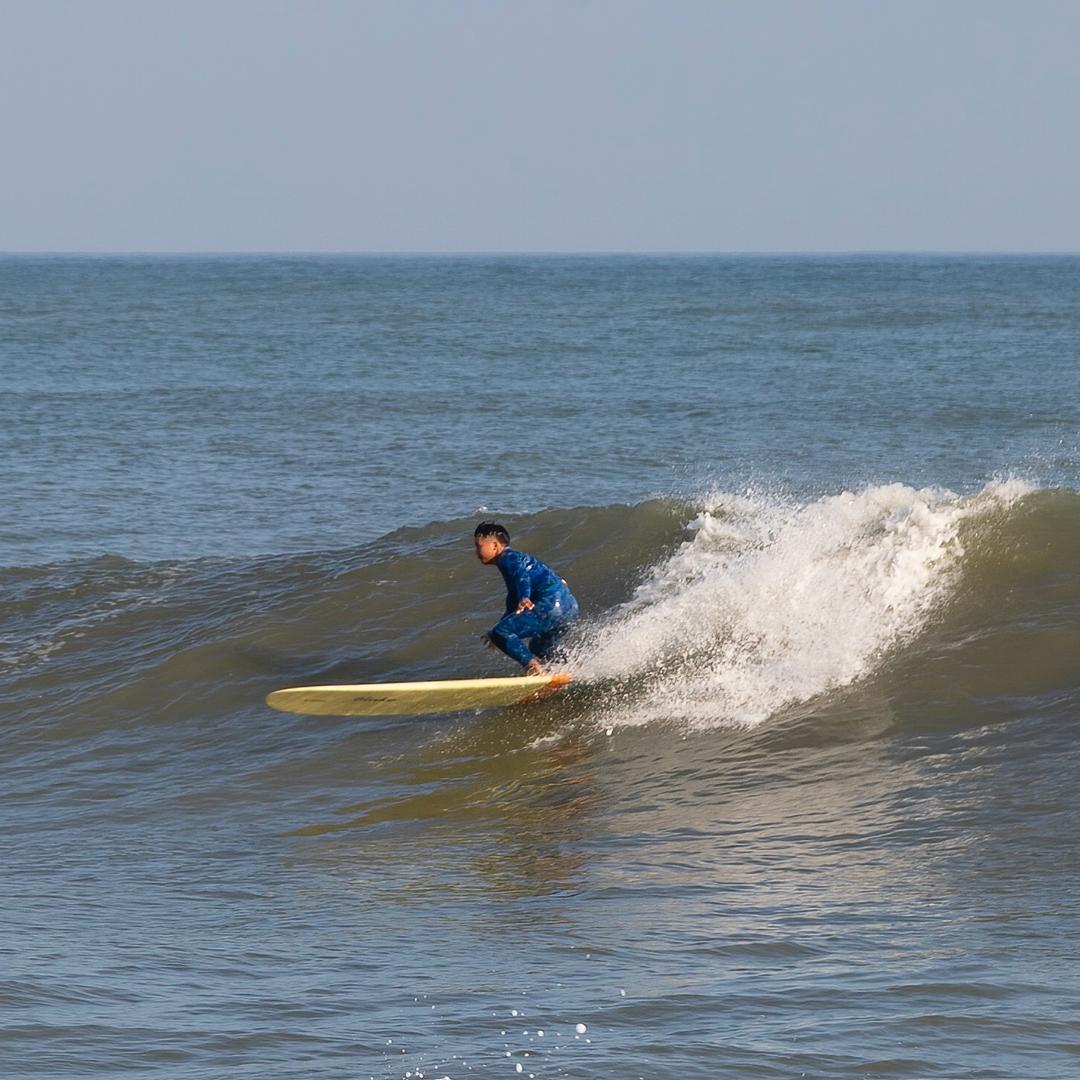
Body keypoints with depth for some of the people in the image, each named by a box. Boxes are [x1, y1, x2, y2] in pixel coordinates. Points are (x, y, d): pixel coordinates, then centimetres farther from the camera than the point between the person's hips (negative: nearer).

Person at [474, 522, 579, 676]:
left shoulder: (508, 558, -2)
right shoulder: (513, 559, 28)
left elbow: (522, 575, -26)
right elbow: (513, 603, 38)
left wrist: (524, 597, -45)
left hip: (552, 604, -11)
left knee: (500, 634, -15)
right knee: (540, 650, 30)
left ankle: (533, 666, -27)